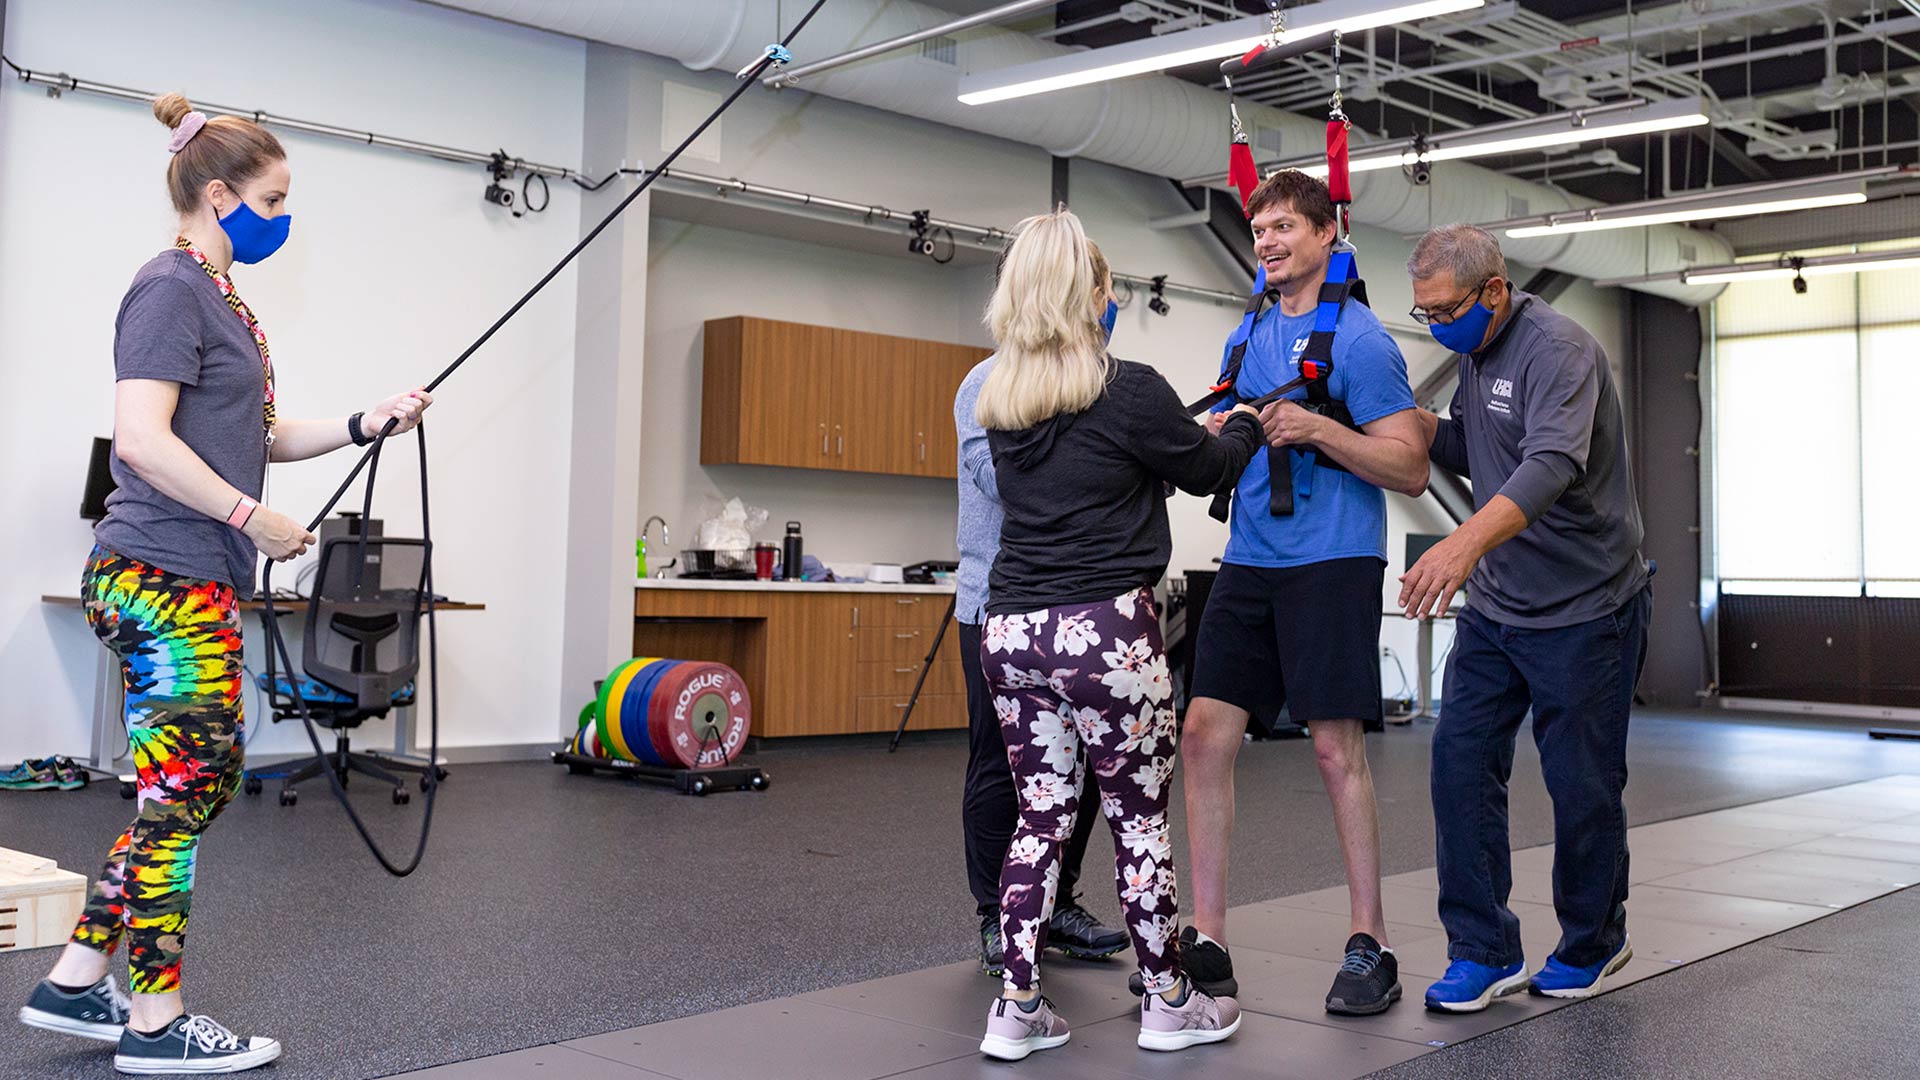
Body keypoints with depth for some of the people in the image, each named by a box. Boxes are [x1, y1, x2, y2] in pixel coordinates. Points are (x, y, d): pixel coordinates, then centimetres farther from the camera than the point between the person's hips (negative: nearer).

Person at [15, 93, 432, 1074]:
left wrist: (365, 424, 11)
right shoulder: (171, 289, -11)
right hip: (162, 580, -10)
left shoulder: (220, 298, 18)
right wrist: (253, 517, -17)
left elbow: (256, 438, 23)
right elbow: (142, 439, -20)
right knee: (187, 788, -4)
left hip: (196, 586, 10)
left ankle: (76, 984, 22)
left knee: (184, 790, 13)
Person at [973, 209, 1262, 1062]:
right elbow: (1207, 469, 7)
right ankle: (1167, 1004, 20)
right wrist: (1247, 425, 28)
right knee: (1141, 820, 7)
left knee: (1041, 816, 12)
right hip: (1106, 630, -6)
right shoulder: (1128, 390, -10)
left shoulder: (999, 401, 9)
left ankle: (1018, 1009, 14)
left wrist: (1204, 432, 33)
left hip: (1011, 630, 6)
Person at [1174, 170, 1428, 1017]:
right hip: (1249, 562, 6)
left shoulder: (1359, 337, -4)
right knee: (1205, 735, 0)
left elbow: (1411, 470, -9)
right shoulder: (1248, 339, 16)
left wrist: (1318, 430, -21)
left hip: (1332, 560, -6)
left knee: (1337, 749, -3)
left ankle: (1370, 946, 11)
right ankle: (1207, 942, 8)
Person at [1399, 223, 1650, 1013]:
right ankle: (1484, 950, 8)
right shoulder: (1476, 352, 8)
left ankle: (1592, 942, 28)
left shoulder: (1556, 349, -20)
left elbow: (1552, 464, -36)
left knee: (1581, 784, 5)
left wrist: (1466, 542, -52)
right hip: (1494, 607, 7)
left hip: (1584, 610, -7)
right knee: (1461, 761, -2)